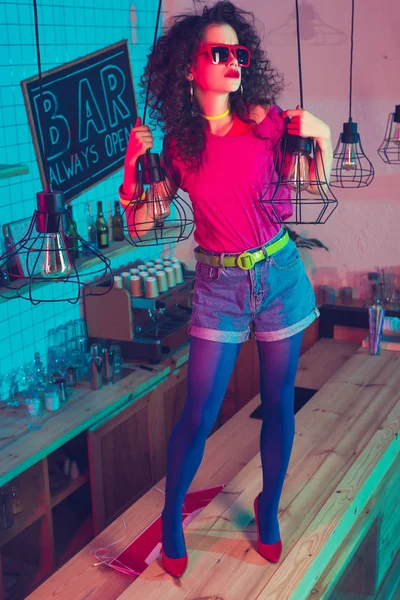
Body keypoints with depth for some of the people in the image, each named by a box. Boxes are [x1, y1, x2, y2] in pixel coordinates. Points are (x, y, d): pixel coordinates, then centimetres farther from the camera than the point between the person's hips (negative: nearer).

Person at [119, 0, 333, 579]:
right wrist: (133, 168, -17)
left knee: (279, 401, 12)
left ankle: (269, 510, 35)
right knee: (198, 415, 1)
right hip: (220, 284, -1)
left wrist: (319, 134, -11)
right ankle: (171, 519, 25)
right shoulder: (177, 141, -4)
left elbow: (316, 183, 7)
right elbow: (142, 222, -2)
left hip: (281, 273, 1)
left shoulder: (265, 119, -5)